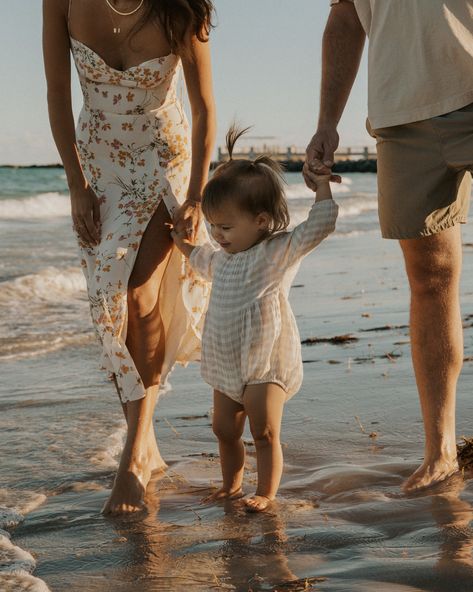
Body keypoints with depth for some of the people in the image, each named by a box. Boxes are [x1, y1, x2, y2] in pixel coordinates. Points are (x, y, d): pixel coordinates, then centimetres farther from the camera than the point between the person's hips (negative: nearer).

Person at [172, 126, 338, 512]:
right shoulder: (226, 256, 11)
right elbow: (207, 265, 36)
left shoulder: (280, 251, -12)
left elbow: (320, 225, -22)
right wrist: (185, 244, 36)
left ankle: (266, 493, 4)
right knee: (225, 429, 14)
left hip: (267, 364, -7)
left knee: (265, 431, -8)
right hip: (225, 364, 8)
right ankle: (231, 485, 30)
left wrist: (322, 181, -21)